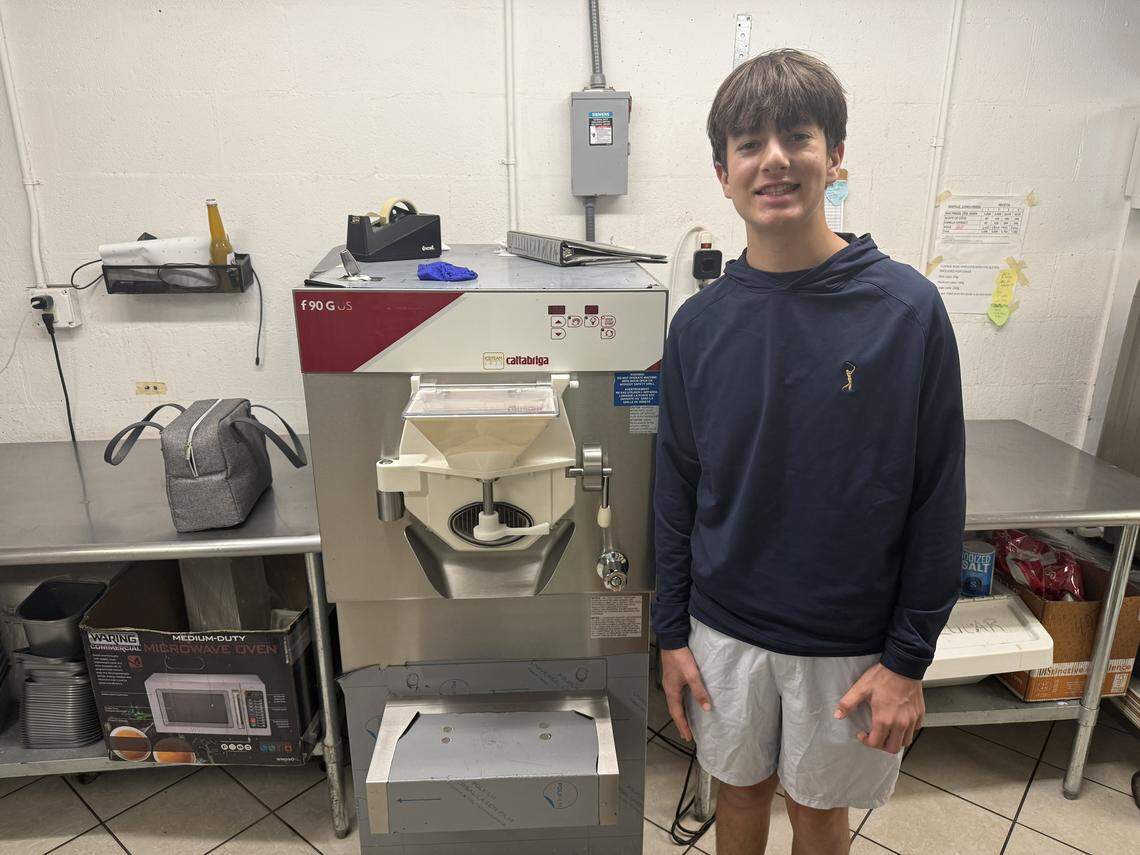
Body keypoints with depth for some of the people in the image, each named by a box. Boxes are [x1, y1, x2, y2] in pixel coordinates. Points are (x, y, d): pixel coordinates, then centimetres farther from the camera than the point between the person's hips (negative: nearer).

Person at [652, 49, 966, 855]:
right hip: (726, 633, 2)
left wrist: (909, 659, -7)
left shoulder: (909, 308, -14)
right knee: (742, 787, 22)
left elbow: (938, 501, -9)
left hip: (851, 646, -1)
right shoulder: (700, 323, -6)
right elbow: (678, 491, 1)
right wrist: (672, 633, 3)